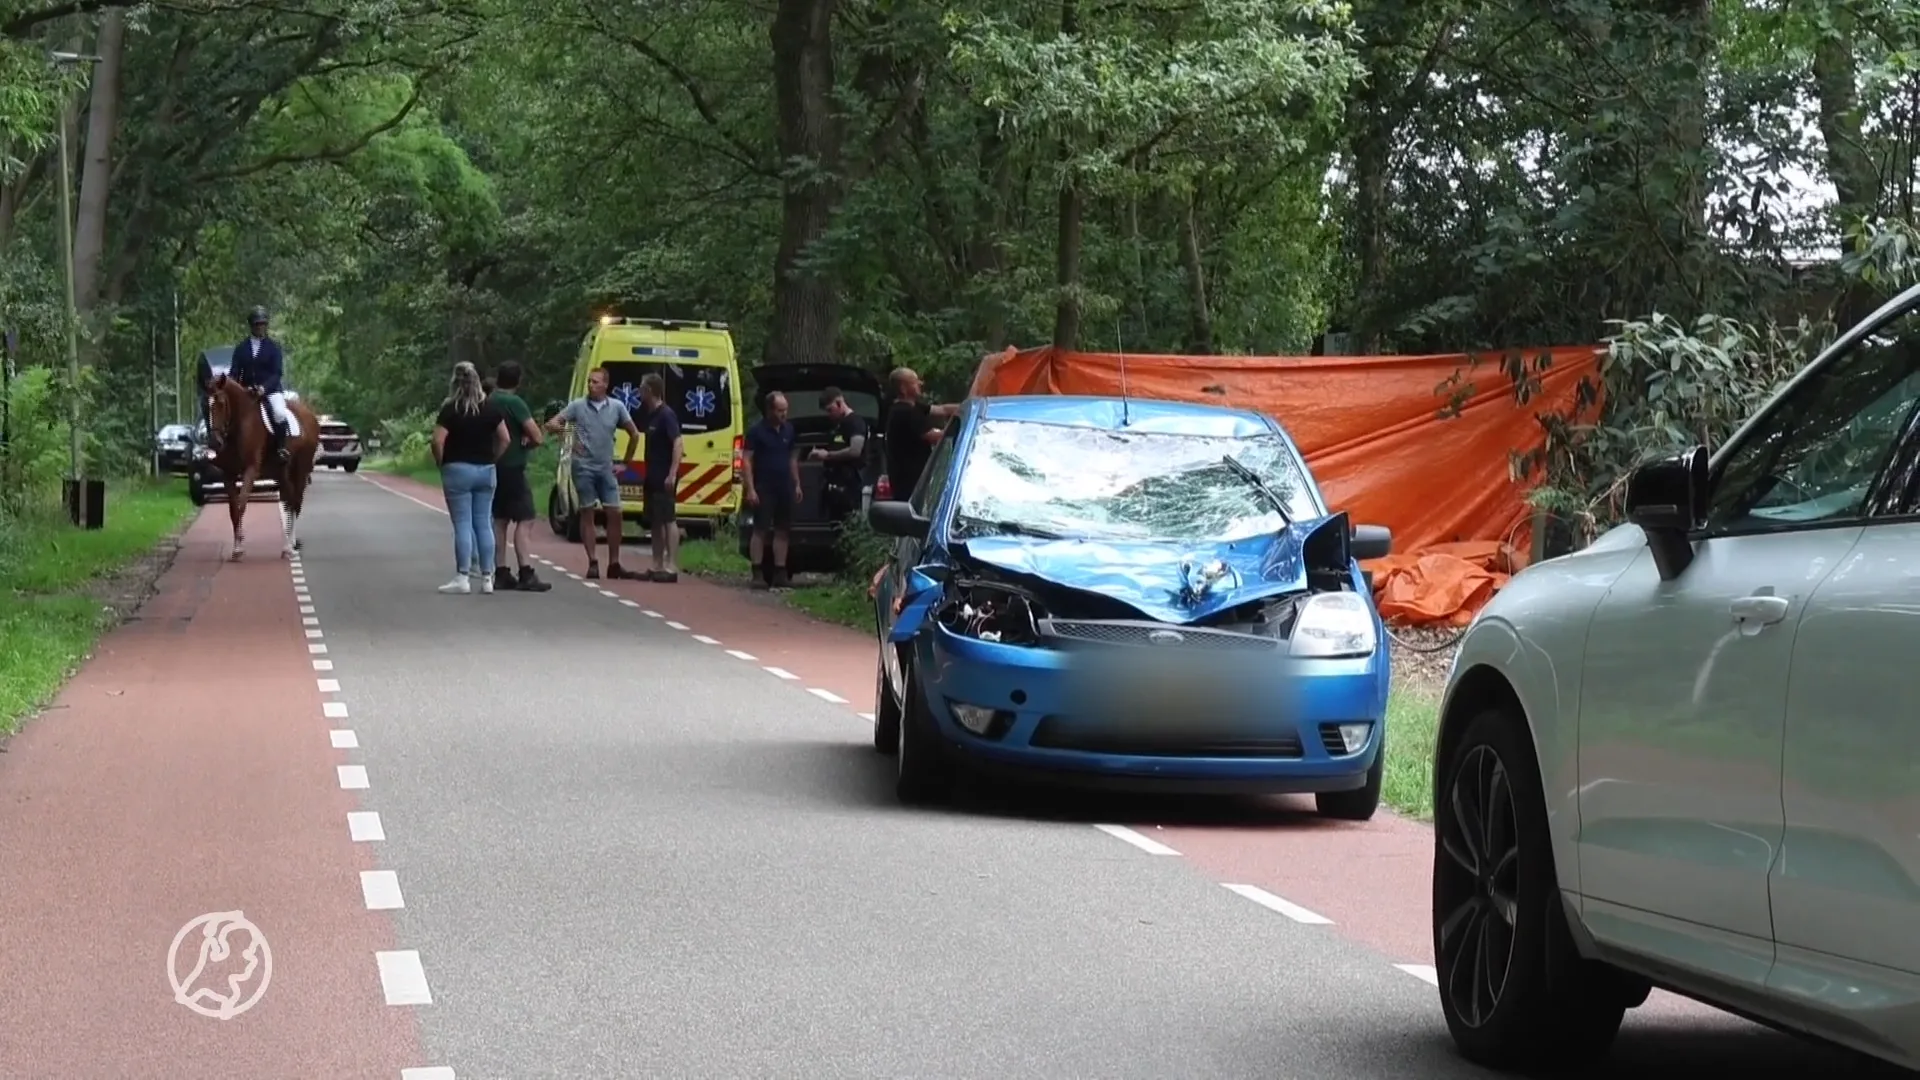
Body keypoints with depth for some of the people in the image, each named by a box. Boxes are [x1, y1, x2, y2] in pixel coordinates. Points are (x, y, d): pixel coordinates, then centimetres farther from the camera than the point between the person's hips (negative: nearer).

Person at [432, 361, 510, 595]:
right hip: (486, 470, 4)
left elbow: (438, 441, -15)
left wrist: (440, 462, 0)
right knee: (483, 523, 8)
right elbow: (504, 439, 5)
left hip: (458, 469, -4)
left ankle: (462, 578, -4)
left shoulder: (450, 410, -9)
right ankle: (486, 578, 9)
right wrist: (492, 459, 12)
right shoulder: (491, 409, 4)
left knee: (463, 524, -3)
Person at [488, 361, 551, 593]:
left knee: (500, 520, 12)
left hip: (493, 467, 8)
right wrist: (527, 442, 2)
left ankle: (501, 573, 13)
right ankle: (526, 575, -16)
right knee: (524, 520, -9)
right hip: (512, 467, -8)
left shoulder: (488, 402, 8)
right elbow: (537, 437, -18)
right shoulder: (514, 402, -14)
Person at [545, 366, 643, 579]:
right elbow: (551, 424, -3)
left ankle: (614, 564, 8)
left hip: (606, 469, 2)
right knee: (587, 514, 1)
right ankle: (593, 563, 3)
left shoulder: (617, 406, 3)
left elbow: (634, 434, 13)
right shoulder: (577, 405, 0)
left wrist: (626, 463, 11)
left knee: (614, 514, 0)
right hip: (583, 468, -2)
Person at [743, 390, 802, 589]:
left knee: (782, 531, 7)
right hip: (764, 488, -5)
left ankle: (780, 573, 11)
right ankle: (757, 574, -5)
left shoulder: (788, 430, 10)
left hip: (785, 488, 5)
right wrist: (750, 489, -14)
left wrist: (797, 484, 14)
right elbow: (747, 460, -8)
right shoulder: (756, 431, -6)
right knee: (760, 530, -5)